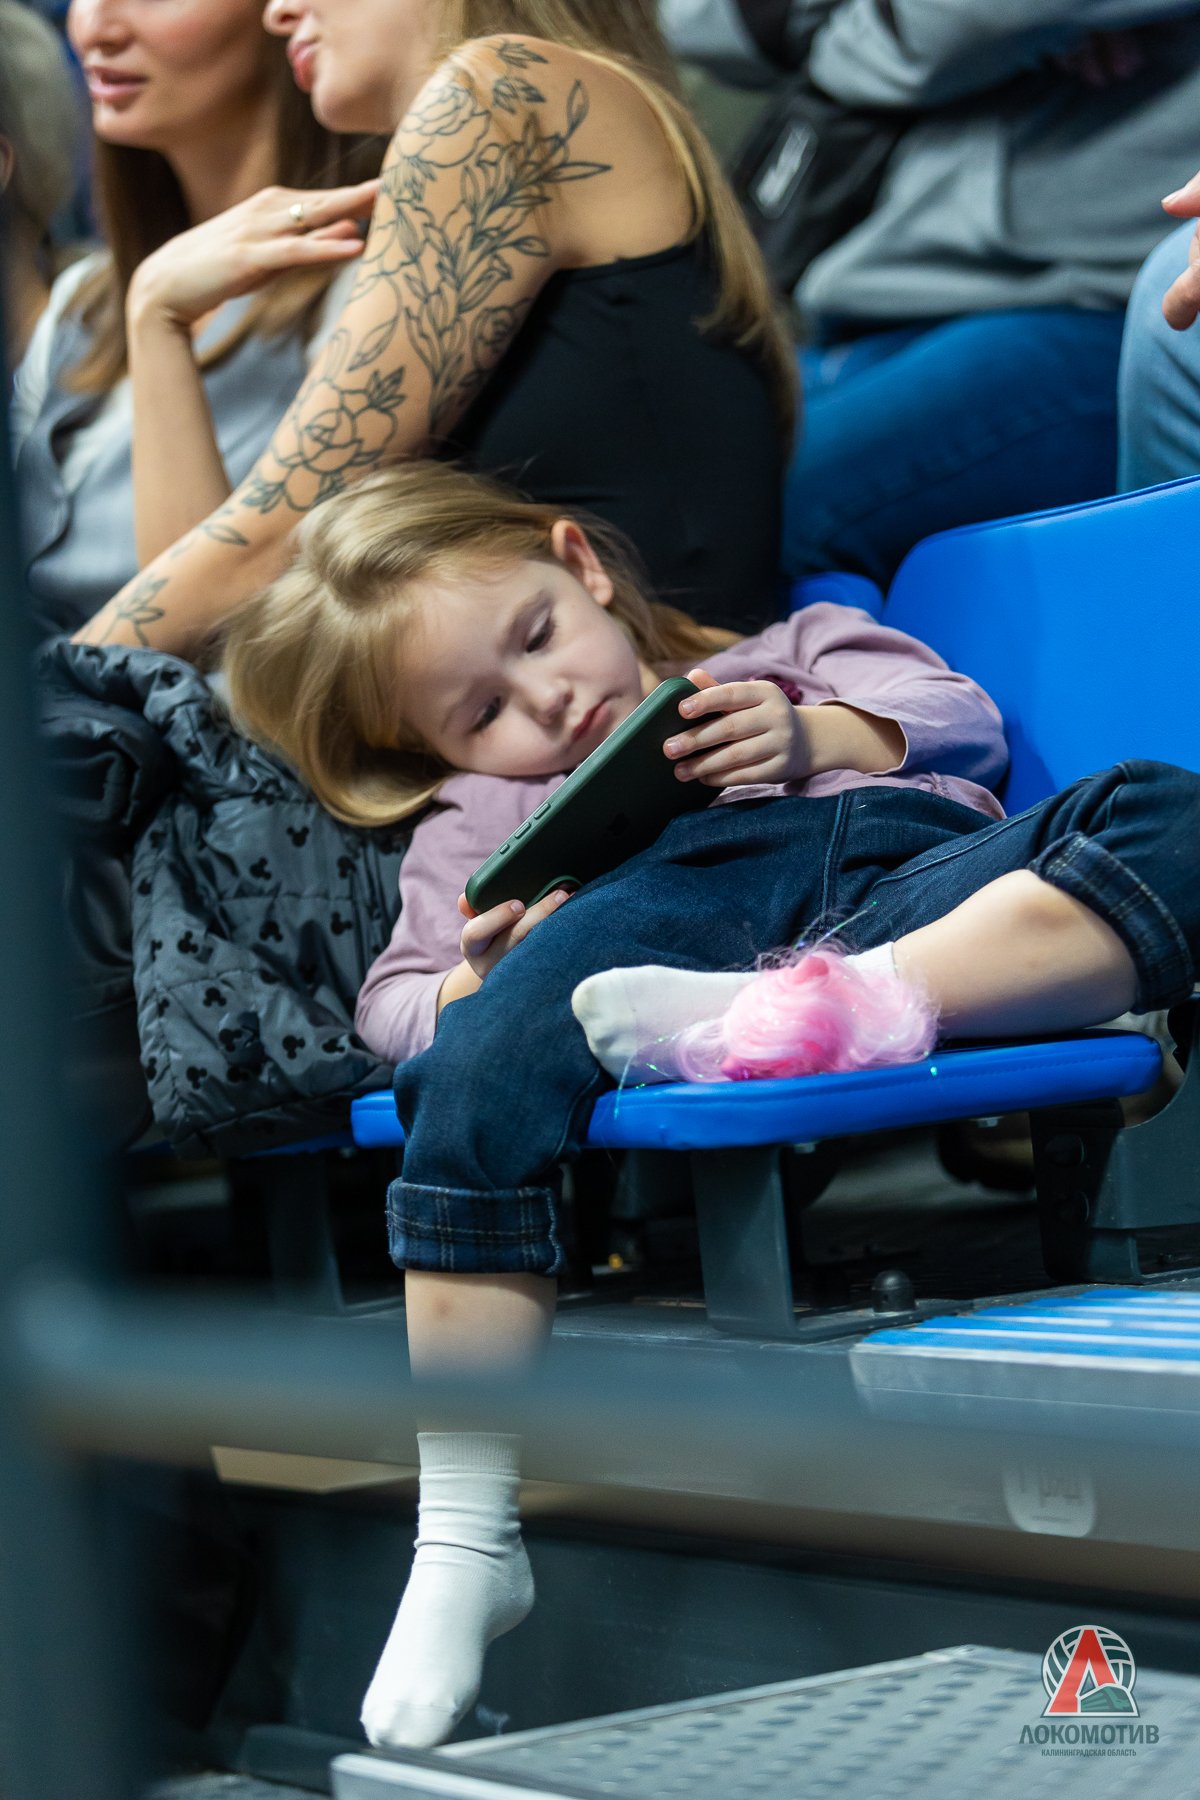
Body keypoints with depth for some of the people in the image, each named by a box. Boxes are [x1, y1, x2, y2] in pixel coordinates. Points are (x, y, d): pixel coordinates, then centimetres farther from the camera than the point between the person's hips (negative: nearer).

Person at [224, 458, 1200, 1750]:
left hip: (918, 887, 1)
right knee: (491, 1051, -35)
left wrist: (820, 737, 9)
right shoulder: (478, 820, 37)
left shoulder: (789, 655, 42)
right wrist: (477, 982, 1)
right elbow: (396, 1003, 24)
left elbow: (960, 719, 28)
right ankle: (463, 1543, -32)